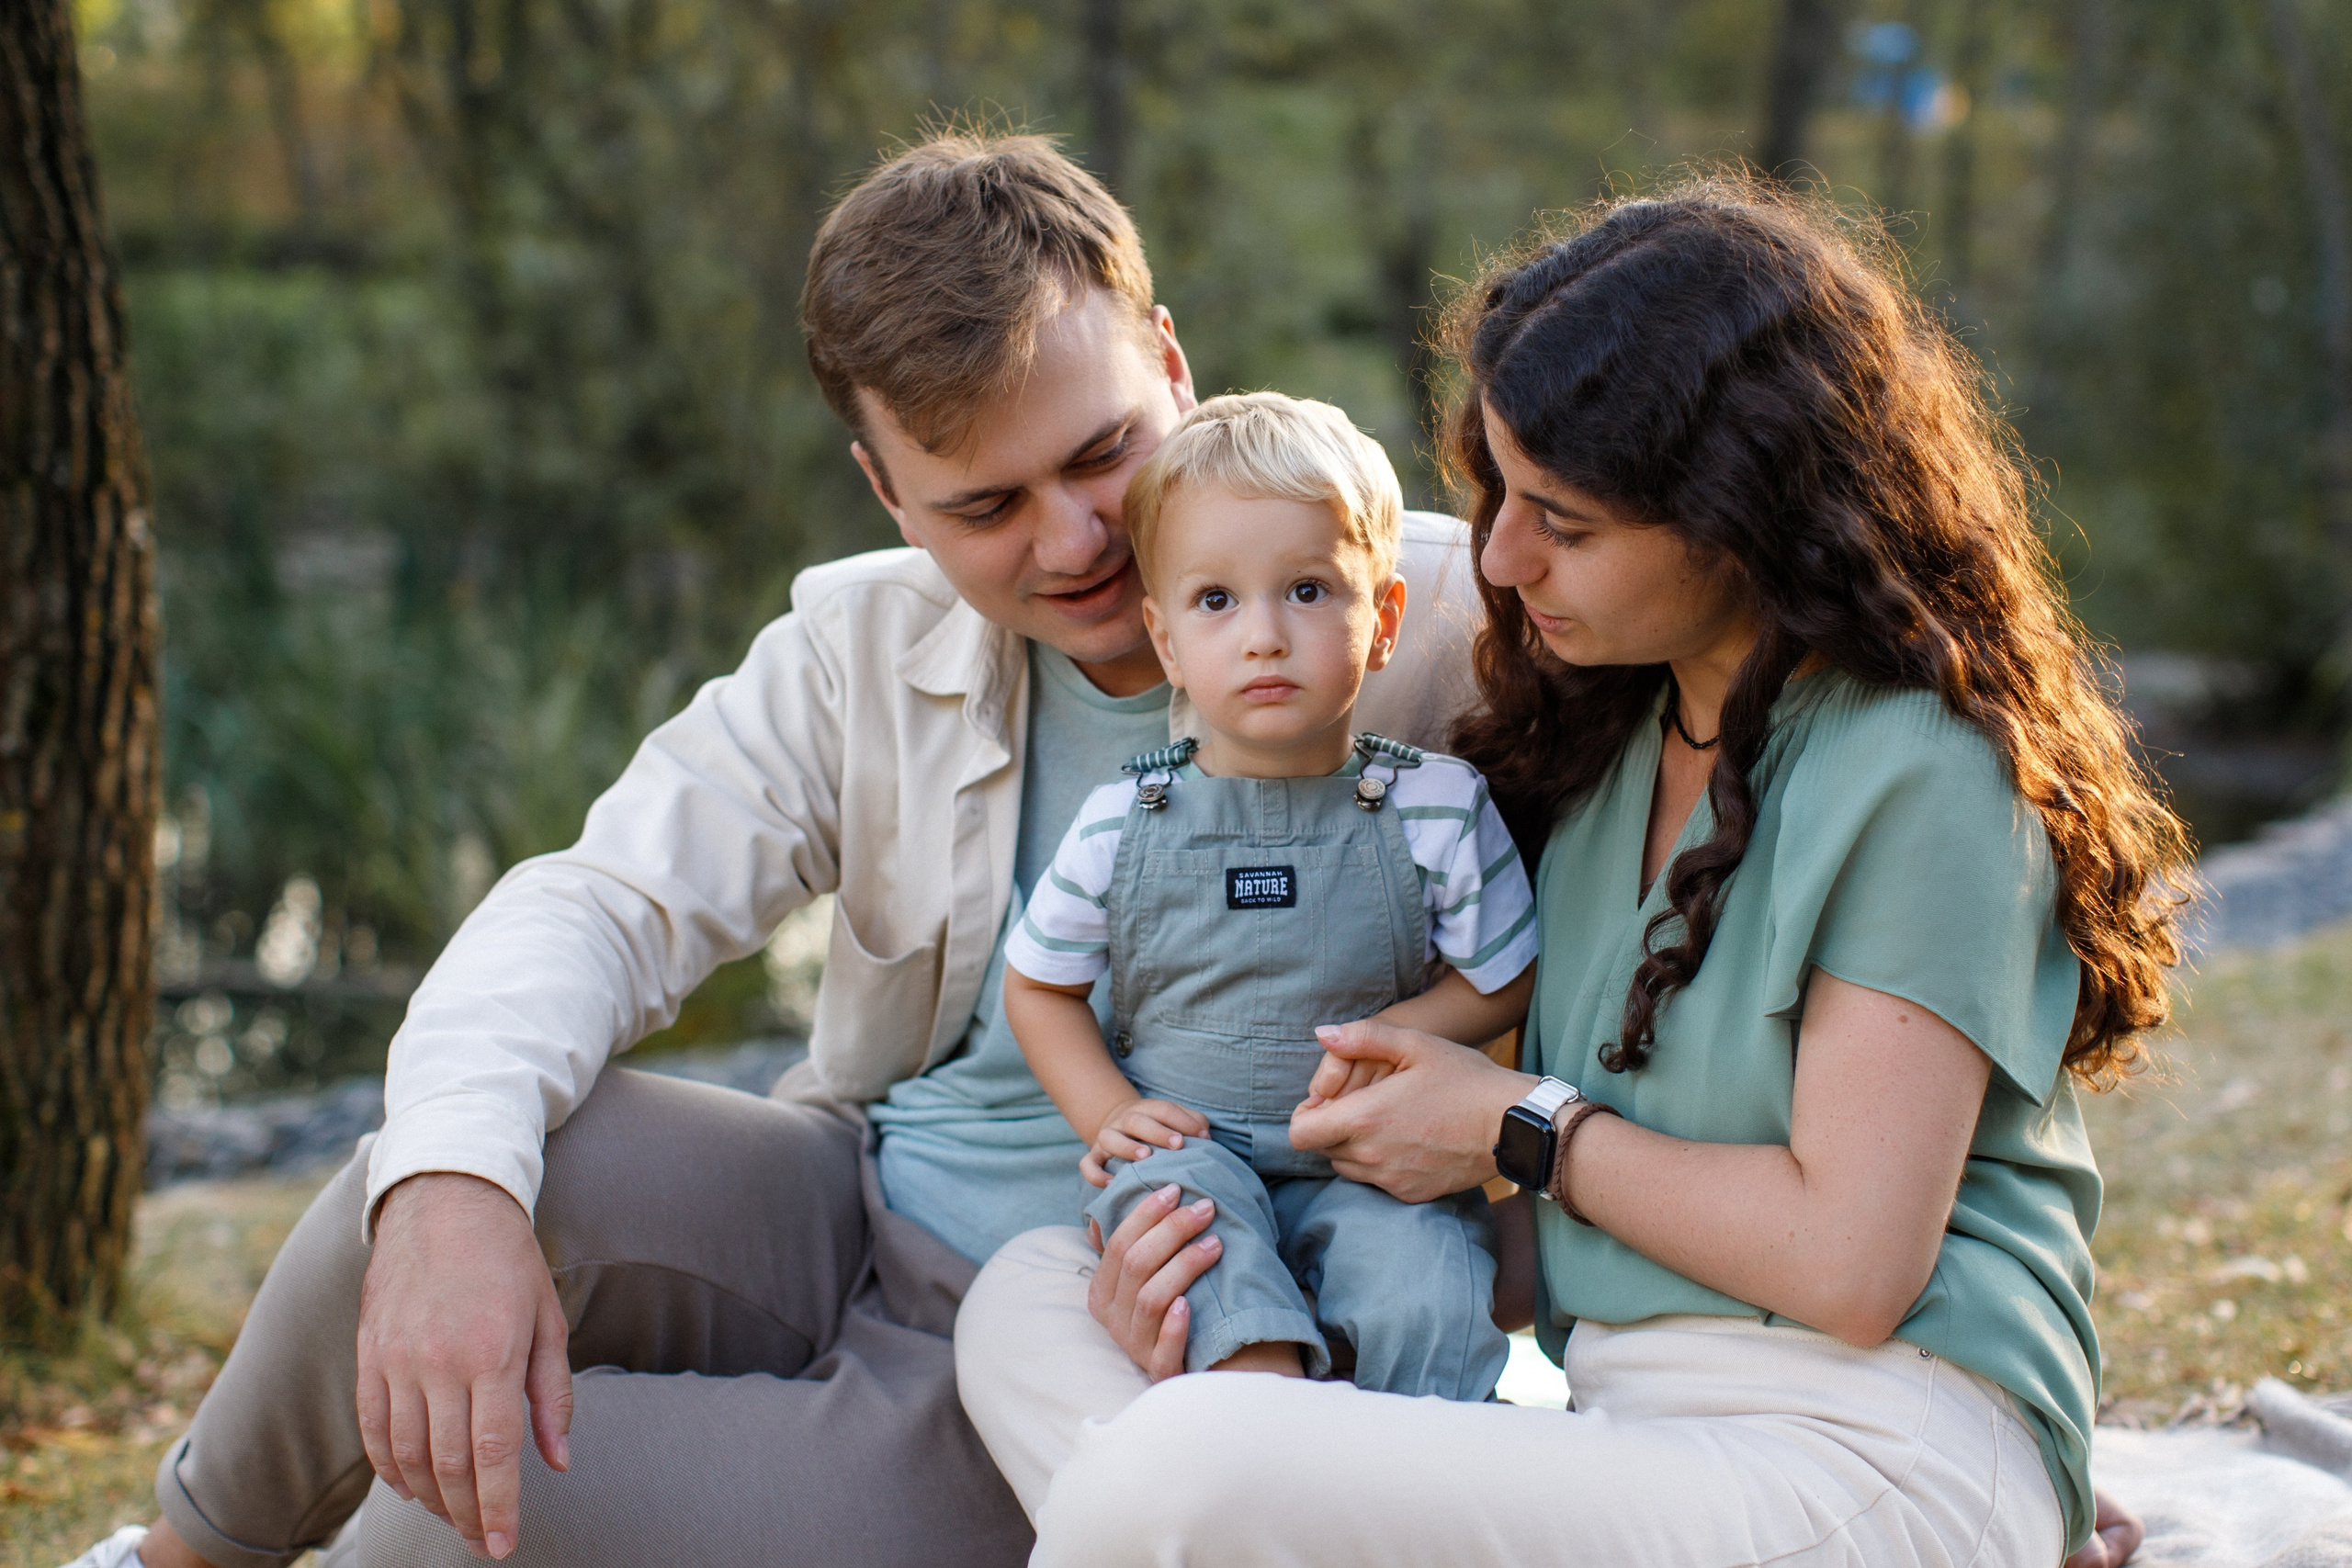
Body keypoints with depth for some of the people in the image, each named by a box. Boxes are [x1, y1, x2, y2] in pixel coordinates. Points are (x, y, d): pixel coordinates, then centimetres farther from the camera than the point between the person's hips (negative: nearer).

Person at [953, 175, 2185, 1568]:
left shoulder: (1920, 774, -9)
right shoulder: (1608, 736, 16)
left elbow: (1850, 1259, -16)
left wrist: (1521, 1128, -4)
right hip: (1630, 1433, 9)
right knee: (1027, 1299, 1)